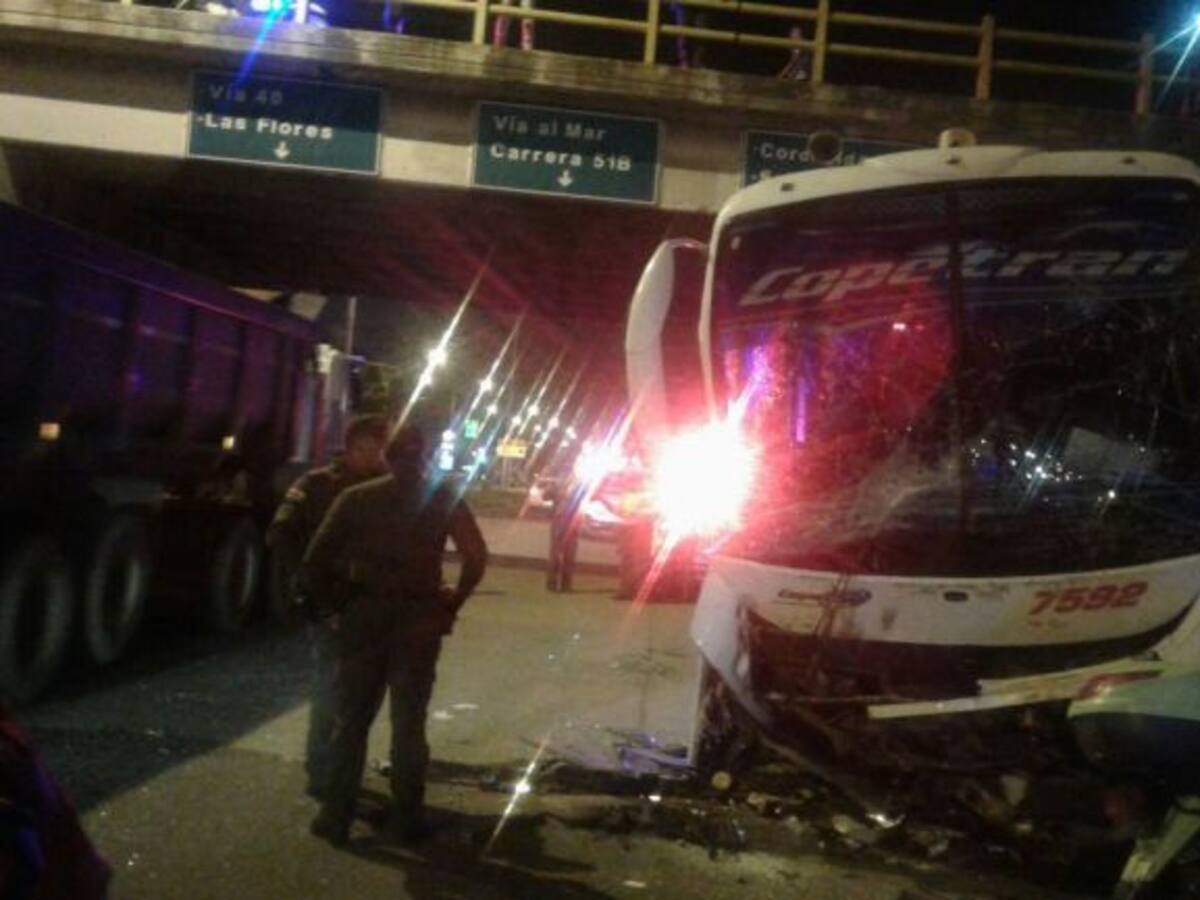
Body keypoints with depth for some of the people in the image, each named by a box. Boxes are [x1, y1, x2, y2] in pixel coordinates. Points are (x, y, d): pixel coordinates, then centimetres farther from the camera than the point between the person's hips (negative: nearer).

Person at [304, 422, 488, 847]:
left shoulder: (356, 498, 3)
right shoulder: (443, 498, 1)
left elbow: (316, 560, -4)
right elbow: (476, 556, -6)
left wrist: (331, 606, 6)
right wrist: (452, 603, 4)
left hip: (364, 617, 1)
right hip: (419, 620, -1)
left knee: (350, 721, 10)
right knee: (408, 723, 10)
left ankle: (336, 816, 11)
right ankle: (405, 818, 14)